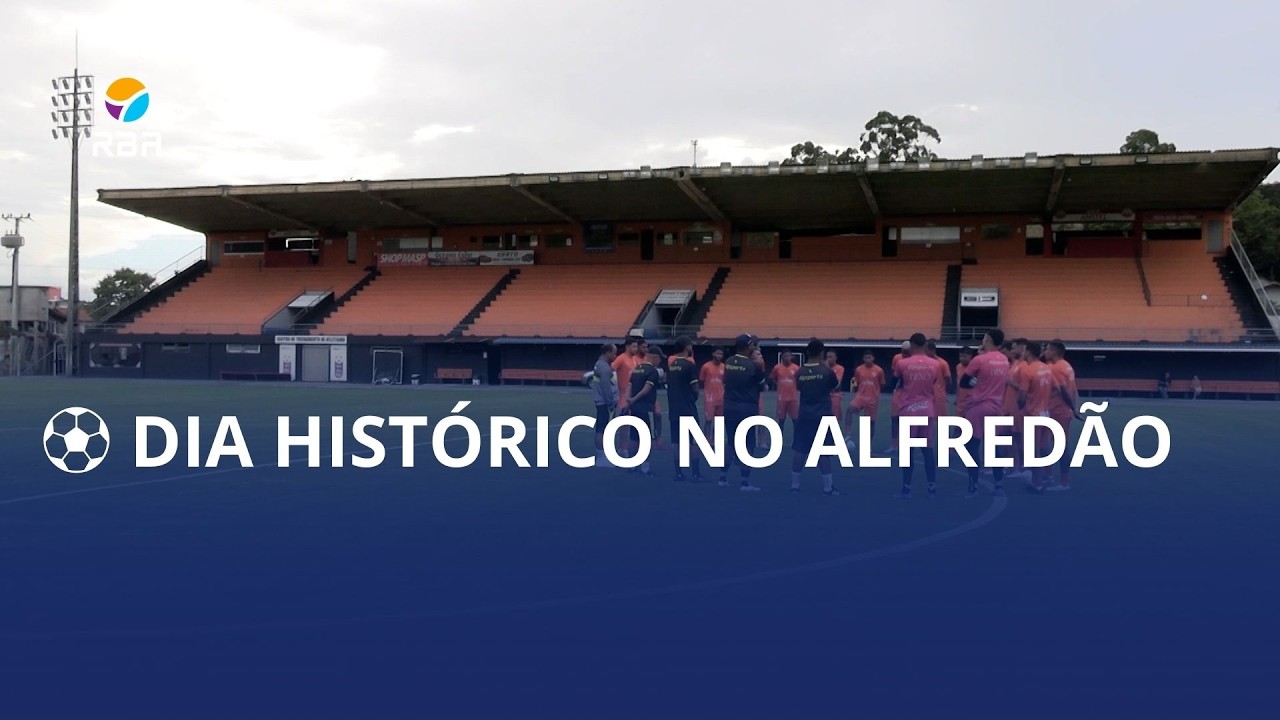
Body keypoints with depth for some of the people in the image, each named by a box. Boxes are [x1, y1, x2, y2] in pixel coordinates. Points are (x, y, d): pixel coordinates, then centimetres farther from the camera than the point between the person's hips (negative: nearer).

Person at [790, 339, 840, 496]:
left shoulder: (799, 372, 0)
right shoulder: (827, 371, -8)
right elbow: (835, 386, 10)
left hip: (804, 416, 3)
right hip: (823, 417, -3)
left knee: (800, 450, 9)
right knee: (823, 452, 0)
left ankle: (794, 484, 13)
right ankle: (828, 487, 4)